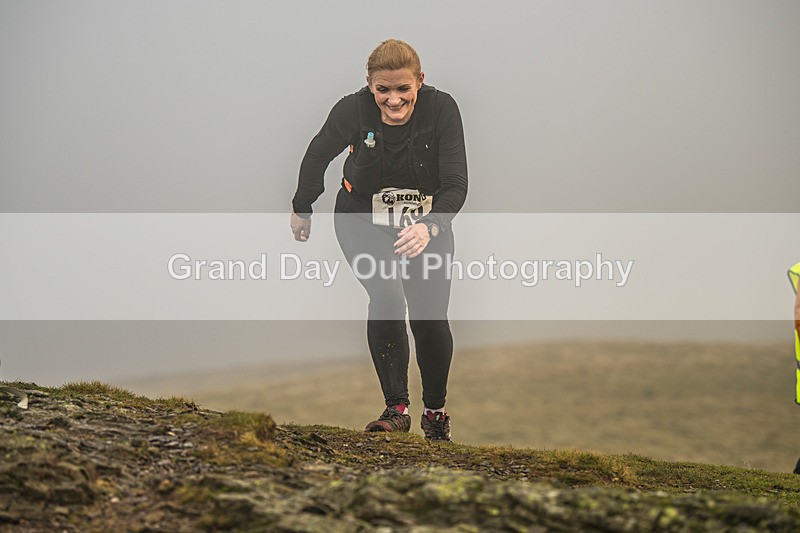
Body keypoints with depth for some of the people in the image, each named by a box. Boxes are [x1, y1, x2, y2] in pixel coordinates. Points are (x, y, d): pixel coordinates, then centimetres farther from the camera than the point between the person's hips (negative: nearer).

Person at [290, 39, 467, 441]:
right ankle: (396, 408, -14)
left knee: (430, 319, 0)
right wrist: (301, 209, 11)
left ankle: (435, 412, 25)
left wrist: (429, 227, -46)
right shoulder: (353, 111, -23)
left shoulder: (441, 109, -25)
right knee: (387, 298, -24)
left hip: (427, 222, 1)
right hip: (363, 219, -1)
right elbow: (317, 157, -3)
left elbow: (456, 184, -28)